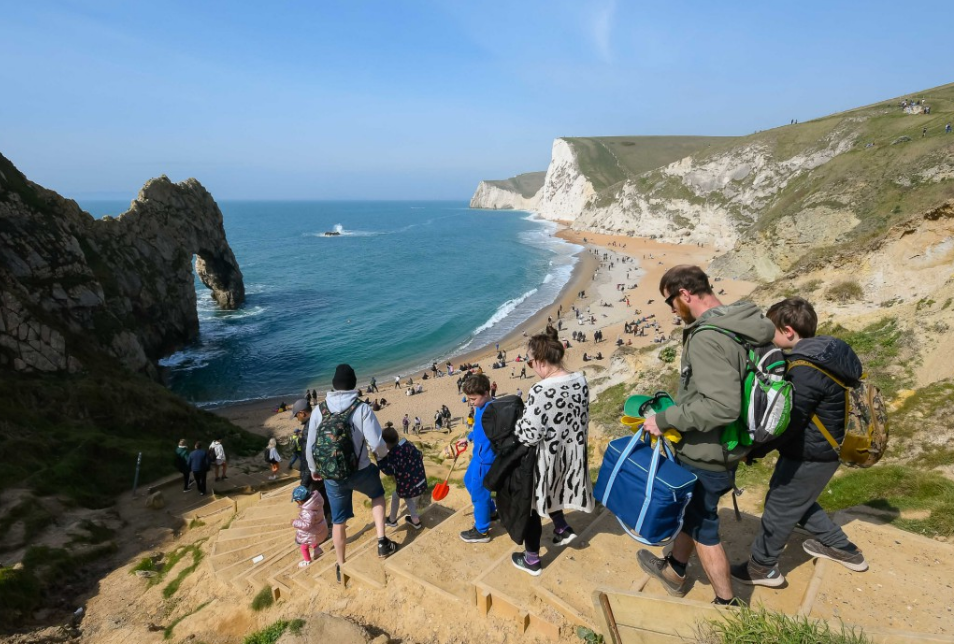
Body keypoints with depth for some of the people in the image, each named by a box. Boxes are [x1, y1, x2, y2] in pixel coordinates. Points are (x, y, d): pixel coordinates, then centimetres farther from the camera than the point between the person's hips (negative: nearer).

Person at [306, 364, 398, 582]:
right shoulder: (362, 409, -16)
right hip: (360, 472, -2)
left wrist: (313, 469, 20)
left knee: (339, 521, 21)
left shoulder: (318, 411, -7)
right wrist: (384, 453, 5)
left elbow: (310, 447, 1)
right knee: (378, 495, 30)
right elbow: (376, 444, -19)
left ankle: (341, 567, 37)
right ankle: (382, 542, 23)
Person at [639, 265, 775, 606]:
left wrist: (666, 419, -25)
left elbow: (722, 407, -36)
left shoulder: (707, 339, -30)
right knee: (691, 510, 26)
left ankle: (727, 604, 32)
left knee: (703, 526, 13)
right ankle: (674, 570, 47)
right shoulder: (741, 325, 1)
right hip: (727, 446, 9)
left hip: (706, 455, -9)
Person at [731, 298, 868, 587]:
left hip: (809, 455, -9)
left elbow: (787, 424, -26)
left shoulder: (806, 371, -30)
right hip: (824, 448, 9)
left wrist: (752, 450, -13)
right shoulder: (830, 350, 1)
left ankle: (762, 568, 28)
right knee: (797, 501, 28)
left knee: (780, 507, 9)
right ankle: (842, 549, 42)